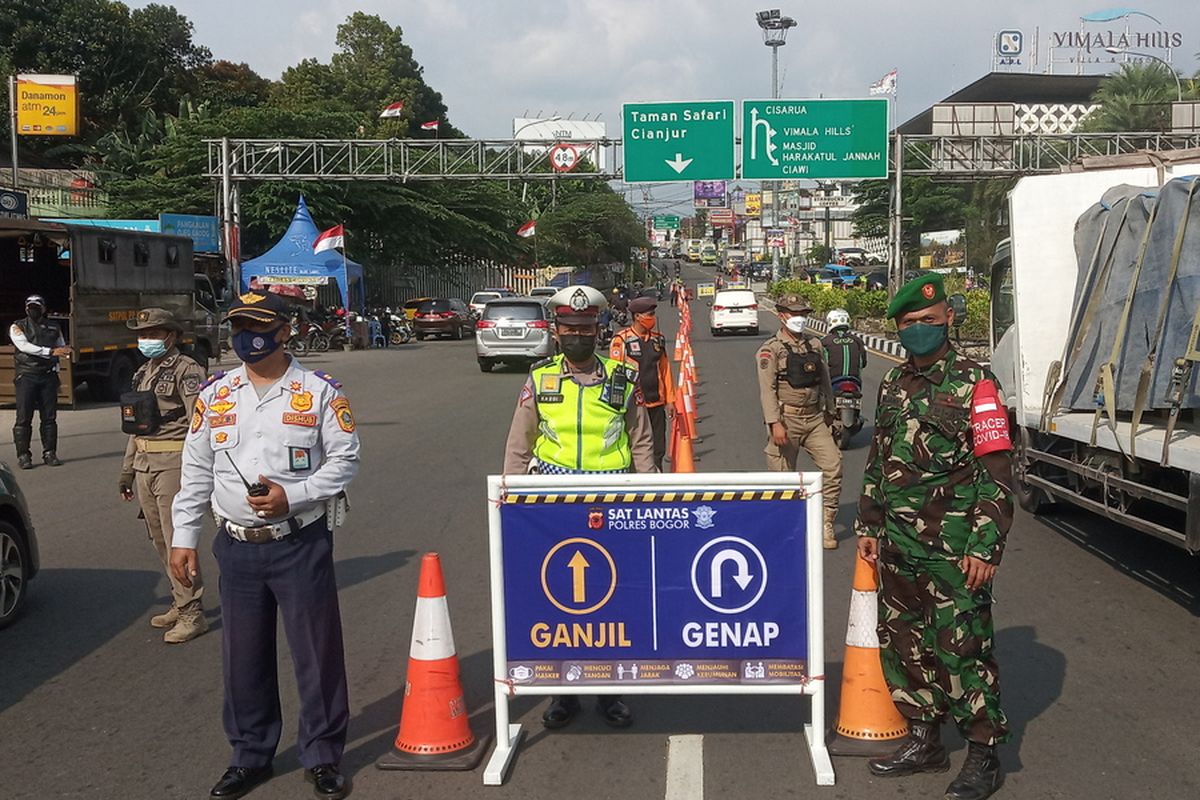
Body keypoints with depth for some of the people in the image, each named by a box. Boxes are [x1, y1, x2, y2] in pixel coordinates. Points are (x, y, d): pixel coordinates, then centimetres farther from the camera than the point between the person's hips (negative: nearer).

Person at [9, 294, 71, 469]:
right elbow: (24, 346, -12)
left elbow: (61, 348, 27)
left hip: (48, 375, 3)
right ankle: (23, 456, -2)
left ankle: (49, 453, 8)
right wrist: (51, 351, -20)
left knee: (49, 417, 2)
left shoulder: (53, 328, 18)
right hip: (26, 376, -3)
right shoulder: (18, 327, 5)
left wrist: (66, 351, 4)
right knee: (24, 418, -5)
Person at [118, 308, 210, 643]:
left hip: (173, 462, -8)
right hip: (144, 464, 8)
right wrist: (127, 471, 23)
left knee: (177, 538, -8)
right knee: (160, 539, 12)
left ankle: (192, 613, -3)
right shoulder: (144, 372, 18)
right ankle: (181, 603, 23)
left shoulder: (186, 370, -8)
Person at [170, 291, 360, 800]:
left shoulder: (319, 391, -4)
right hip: (236, 544, 3)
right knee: (243, 656, 12)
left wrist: (291, 496, -16)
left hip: (301, 543, -3)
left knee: (316, 651, 2)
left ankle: (323, 757, 18)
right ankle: (250, 756, 28)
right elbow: (196, 470, 10)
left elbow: (344, 460, -4)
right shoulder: (215, 394, 7)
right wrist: (183, 537, 8)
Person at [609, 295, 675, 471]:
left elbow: (665, 370, 14)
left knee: (658, 449, 11)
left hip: (656, 404, 5)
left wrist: (669, 400, 13)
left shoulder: (658, 339, 9)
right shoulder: (621, 340, -9)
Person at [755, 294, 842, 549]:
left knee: (833, 466, -5)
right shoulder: (771, 349, -6)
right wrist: (774, 423, -21)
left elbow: (825, 380, 18)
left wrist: (829, 411, 19)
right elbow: (767, 388, -13)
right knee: (783, 475, 2)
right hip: (787, 419, -5)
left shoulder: (815, 345, 11)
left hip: (814, 418, 5)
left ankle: (825, 525, 6)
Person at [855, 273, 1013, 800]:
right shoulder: (893, 384, 13)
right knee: (902, 641, 13)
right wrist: (868, 525, 17)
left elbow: (996, 472, -11)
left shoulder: (973, 382, -8)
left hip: (954, 548, -7)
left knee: (962, 646, -4)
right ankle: (925, 741, 28)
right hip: (898, 544, 7)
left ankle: (983, 756, 10)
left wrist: (986, 546, -16)